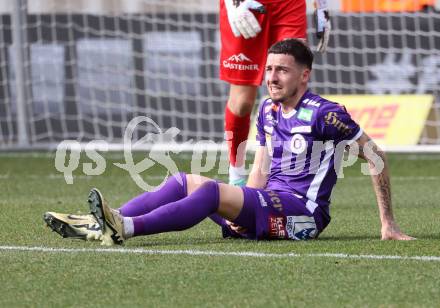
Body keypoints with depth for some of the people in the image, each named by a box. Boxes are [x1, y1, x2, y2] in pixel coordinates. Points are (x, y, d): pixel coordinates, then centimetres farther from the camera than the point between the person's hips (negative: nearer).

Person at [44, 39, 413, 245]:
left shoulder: (325, 114, -9)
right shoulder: (268, 111, 15)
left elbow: (376, 157, -5)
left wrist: (389, 223, -7)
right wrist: (241, 210, -2)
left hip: (305, 211, -8)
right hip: (268, 201, 8)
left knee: (213, 191, -28)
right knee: (185, 181, -6)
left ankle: (125, 227, -44)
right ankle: (96, 225, -21)